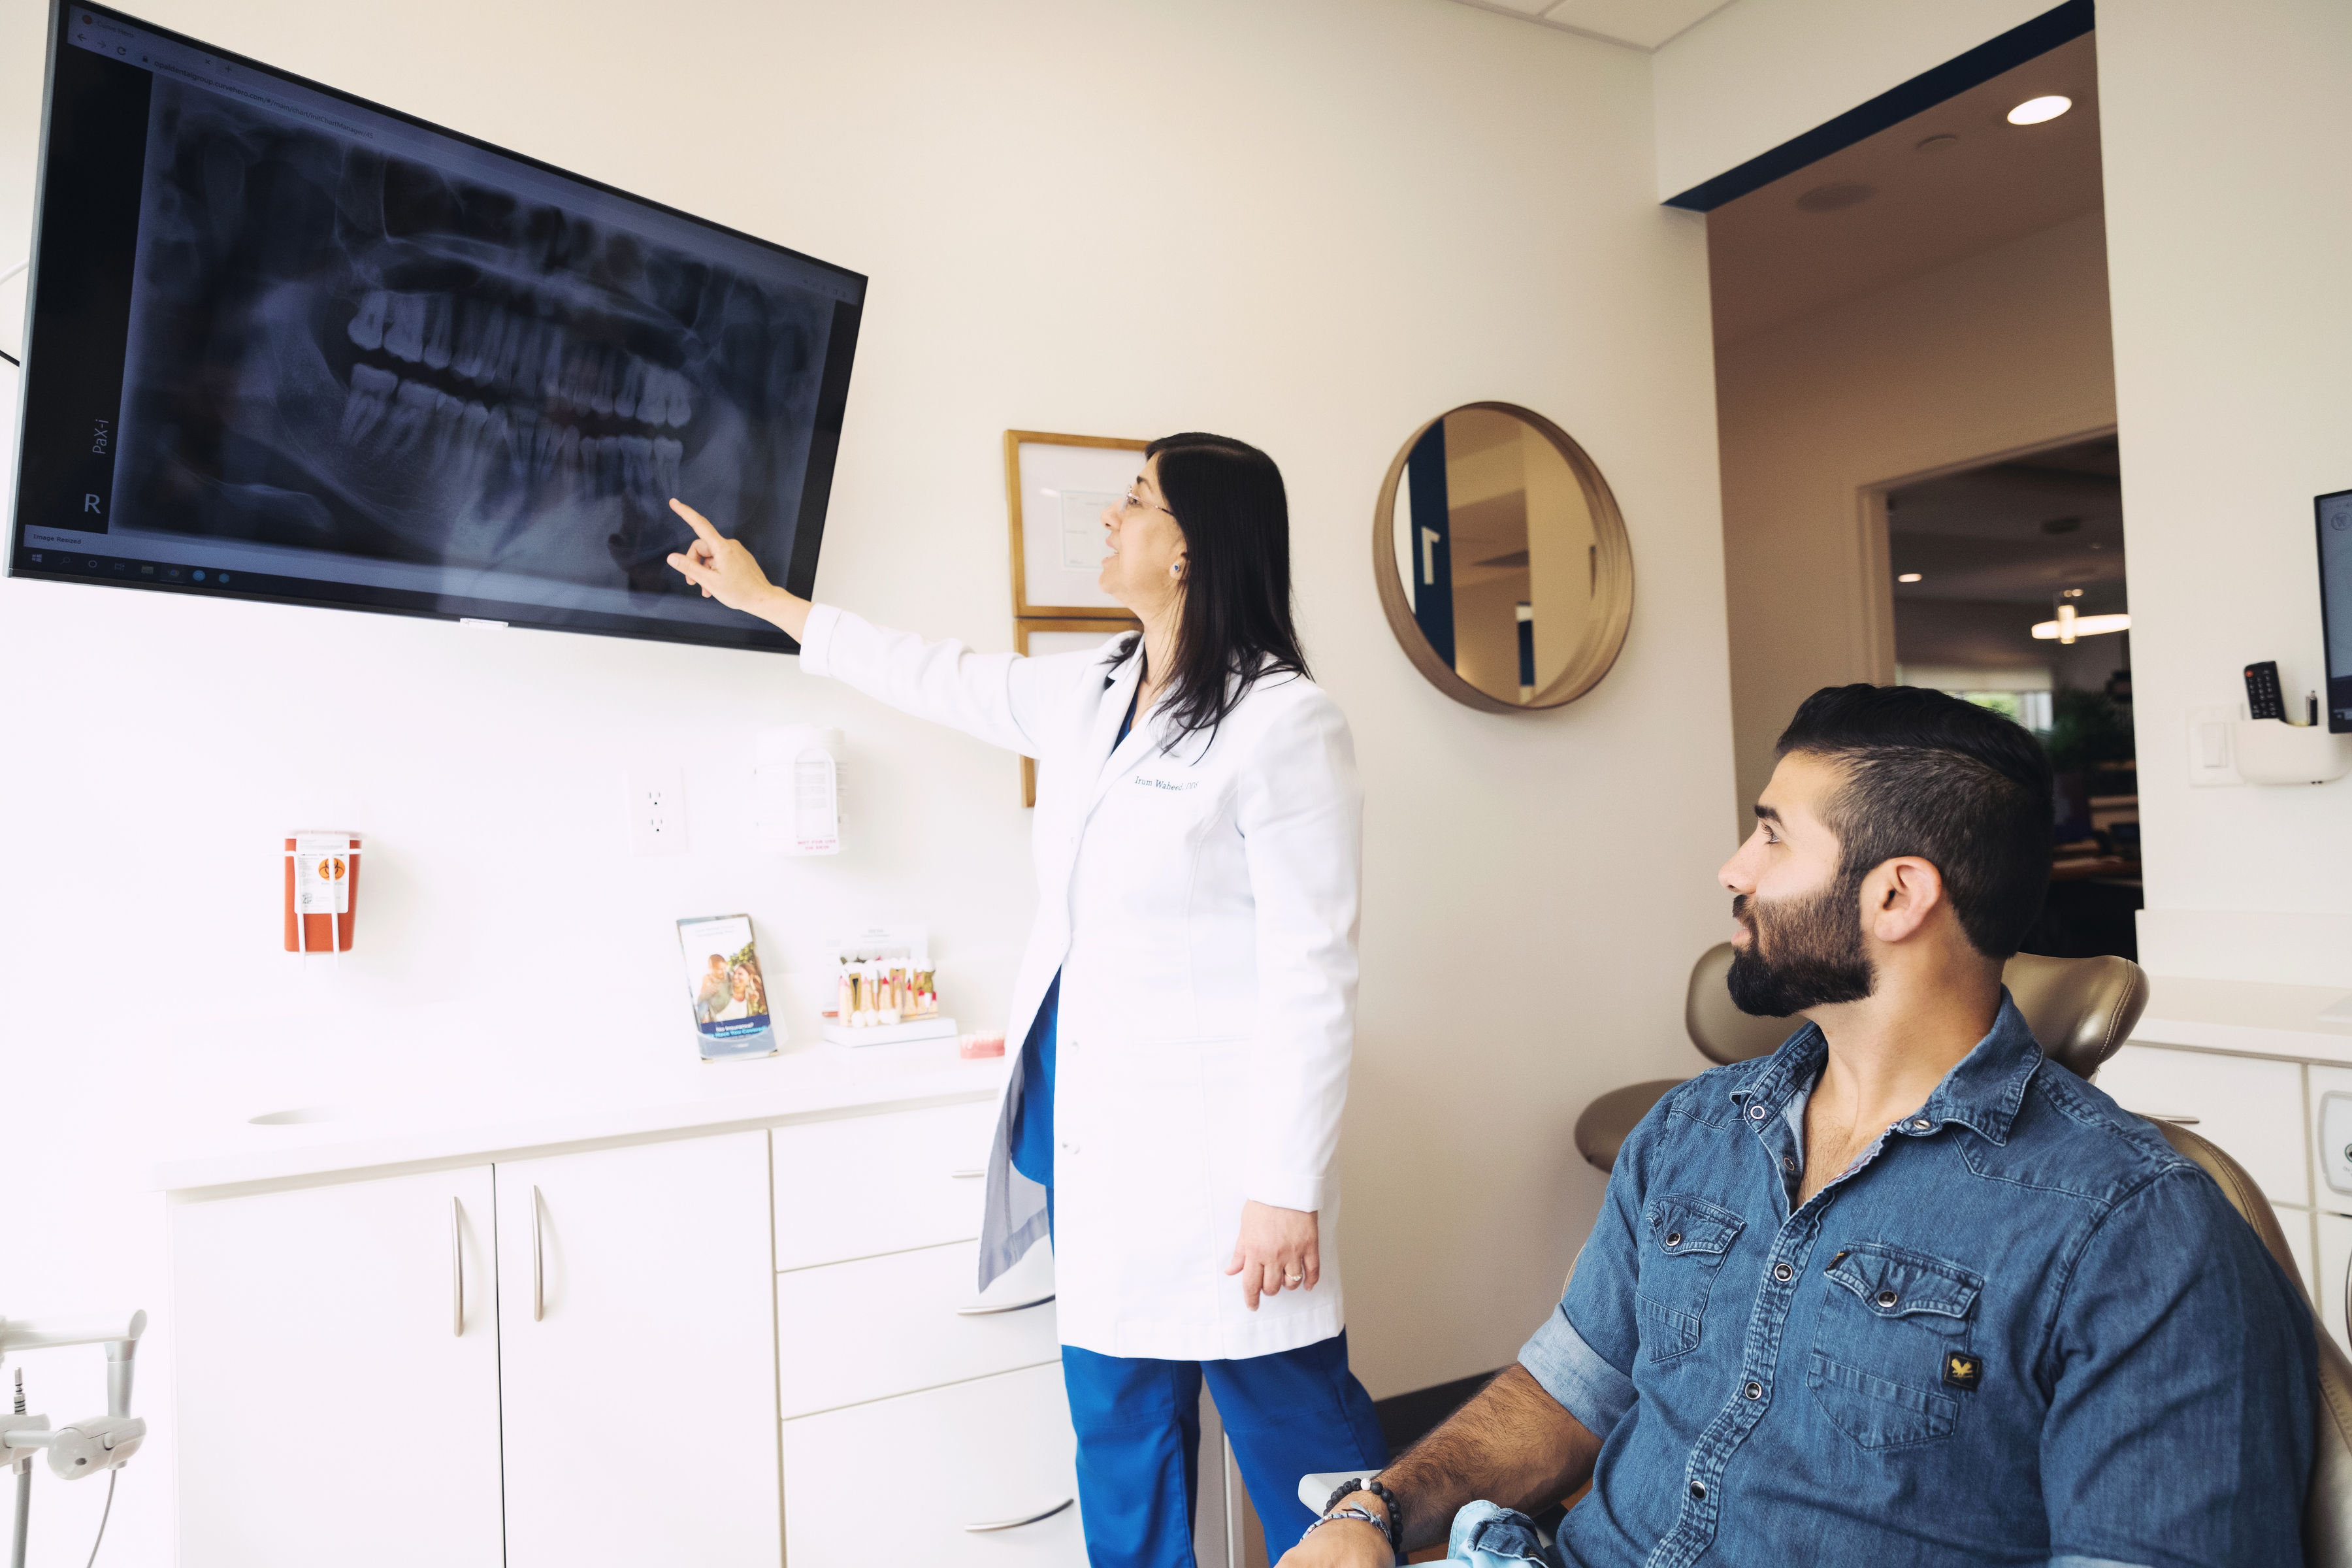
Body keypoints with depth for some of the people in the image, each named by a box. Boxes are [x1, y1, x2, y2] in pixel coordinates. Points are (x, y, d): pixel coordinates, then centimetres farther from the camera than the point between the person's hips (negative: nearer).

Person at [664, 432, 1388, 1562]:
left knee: (1291, 1418, 3)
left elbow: (1310, 973, -17)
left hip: (1209, 1134, -7)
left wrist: (1287, 1189, -17)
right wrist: (765, 598, 31)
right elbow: (946, 680, 24)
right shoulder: (1092, 692, 9)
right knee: (1117, 1411, 17)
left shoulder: (1284, 721, -15)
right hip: (1085, 1112, 8)